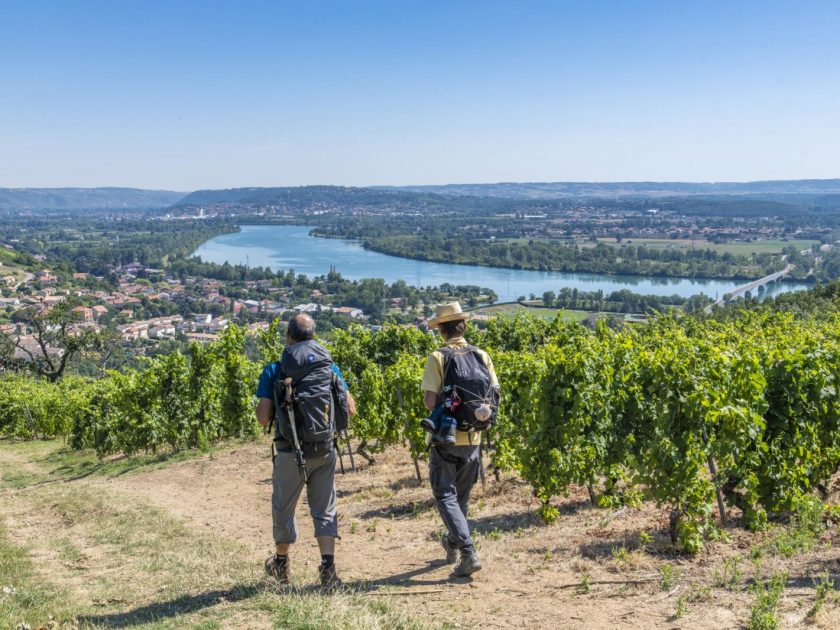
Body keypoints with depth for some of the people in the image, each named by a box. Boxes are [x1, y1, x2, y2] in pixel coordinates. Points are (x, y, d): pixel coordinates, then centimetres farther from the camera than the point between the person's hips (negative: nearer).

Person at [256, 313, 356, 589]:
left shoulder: (274, 371, -7)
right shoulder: (330, 367, 2)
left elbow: (263, 418, -10)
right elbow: (351, 409, 4)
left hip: (291, 451, -2)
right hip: (325, 449, 2)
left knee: (283, 507, 17)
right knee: (324, 509, 12)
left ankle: (281, 563, 36)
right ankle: (328, 567, 0)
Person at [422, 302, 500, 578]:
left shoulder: (438, 358, -12)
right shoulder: (481, 356, 0)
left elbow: (430, 401, -17)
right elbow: (495, 397, 1)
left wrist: (443, 413, 4)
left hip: (446, 438, -5)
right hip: (472, 438, 5)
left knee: (446, 496, 2)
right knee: (462, 496, 20)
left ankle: (469, 553, -11)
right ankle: (453, 544, 38)